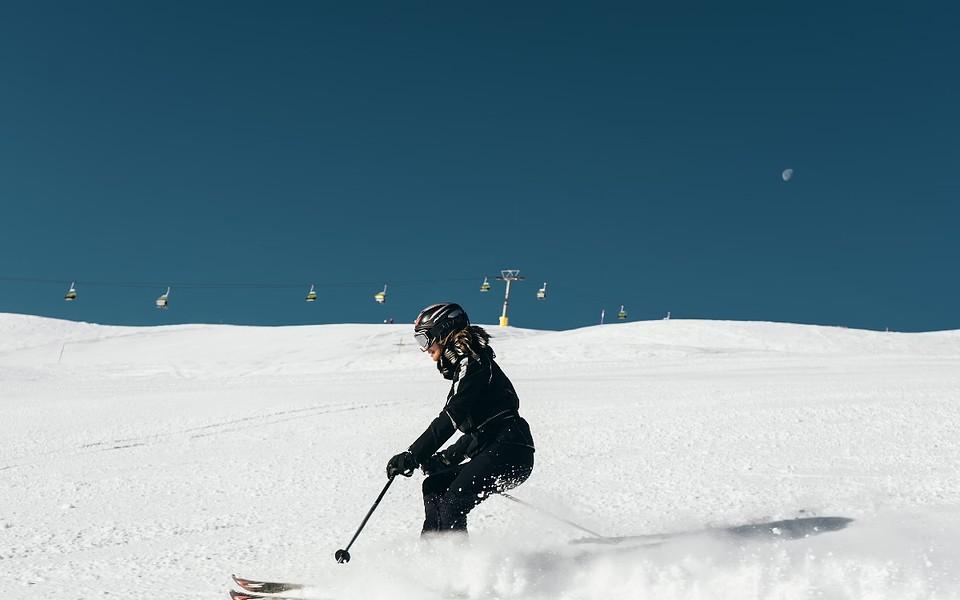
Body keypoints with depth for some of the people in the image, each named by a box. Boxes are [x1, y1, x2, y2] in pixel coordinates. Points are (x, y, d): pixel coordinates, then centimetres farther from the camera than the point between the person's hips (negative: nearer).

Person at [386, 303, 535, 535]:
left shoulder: (471, 364, -10)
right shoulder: (464, 365, 21)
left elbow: (449, 420, -18)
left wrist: (411, 457, -16)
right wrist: (444, 458, 18)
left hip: (508, 452, -10)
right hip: (494, 452, 10)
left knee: (451, 505, -17)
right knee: (433, 486, 11)